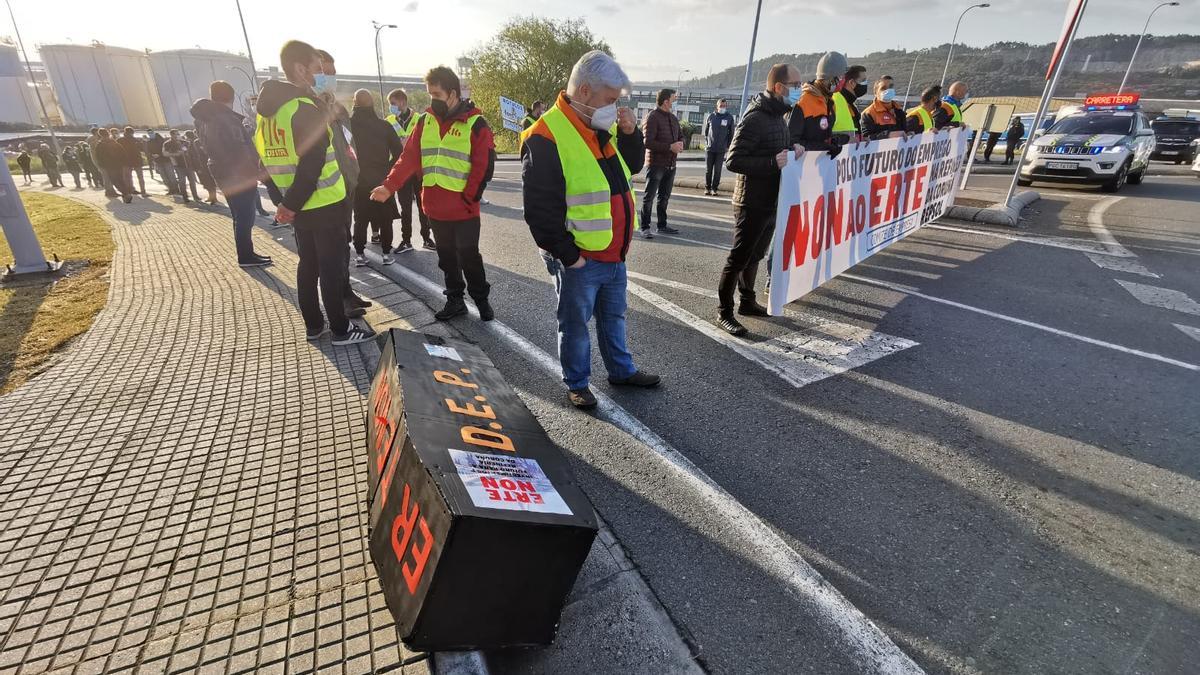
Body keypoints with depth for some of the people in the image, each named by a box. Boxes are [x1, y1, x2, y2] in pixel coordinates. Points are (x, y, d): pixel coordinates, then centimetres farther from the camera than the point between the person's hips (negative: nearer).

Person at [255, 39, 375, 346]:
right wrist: (292, 205, -13)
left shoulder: (268, 109, 12)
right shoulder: (306, 108, -16)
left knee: (308, 264, 15)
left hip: (300, 206, 8)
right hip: (325, 204, -8)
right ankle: (341, 330, 8)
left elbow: (266, 157, 16)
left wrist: (288, 202, 16)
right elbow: (311, 164, -23)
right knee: (331, 267, -1)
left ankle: (313, 325, 24)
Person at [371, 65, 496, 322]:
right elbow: (409, 157, 5)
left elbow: (484, 166, -9)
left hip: (464, 210, -5)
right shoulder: (425, 121, 9)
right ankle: (455, 300, 27)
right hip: (435, 209, 5)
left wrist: (467, 198, -13)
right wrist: (389, 186, -6)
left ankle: (481, 299, 22)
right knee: (447, 257, 13)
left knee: (468, 256, 4)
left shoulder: (475, 123, -6)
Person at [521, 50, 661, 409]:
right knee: (575, 324, 10)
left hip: (614, 254, 8)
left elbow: (632, 165, 20)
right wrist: (568, 255, -18)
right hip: (579, 260, -8)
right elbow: (540, 210, -21)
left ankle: (621, 370, 40)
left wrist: (630, 133, 1)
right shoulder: (546, 138, -19)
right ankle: (576, 383, 28)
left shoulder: (603, 128, 8)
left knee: (613, 316, 22)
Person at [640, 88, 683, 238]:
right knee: (649, 197, -3)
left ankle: (662, 226, 24)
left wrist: (680, 144, -1)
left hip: (670, 164, 8)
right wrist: (670, 147, -21)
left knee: (664, 197, 14)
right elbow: (648, 142, -20)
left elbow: (680, 135, 24)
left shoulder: (673, 118, 15)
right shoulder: (652, 117, -11)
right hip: (655, 163, -8)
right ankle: (645, 228, 3)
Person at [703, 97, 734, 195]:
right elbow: (705, 131, 12)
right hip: (709, 148, 1)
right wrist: (706, 143, 5)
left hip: (721, 149, -1)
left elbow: (731, 133, 8)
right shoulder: (711, 117, 4)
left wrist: (728, 146, 3)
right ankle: (707, 188, 13)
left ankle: (714, 188, 8)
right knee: (708, 169, 3)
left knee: (717, 170, 0)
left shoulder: (730, 118, 3)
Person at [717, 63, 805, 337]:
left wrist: (792, 149, 3)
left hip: (772, 201, 9)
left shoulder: (778, 115, 13)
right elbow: (732, 161, -21)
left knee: (755, 255, 17)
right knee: (739, 257, -2)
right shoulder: (754, 119, -17)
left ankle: (747, 301, 31)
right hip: (752, 203, -9)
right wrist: (772, 162, -25)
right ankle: (724, 312, 8)